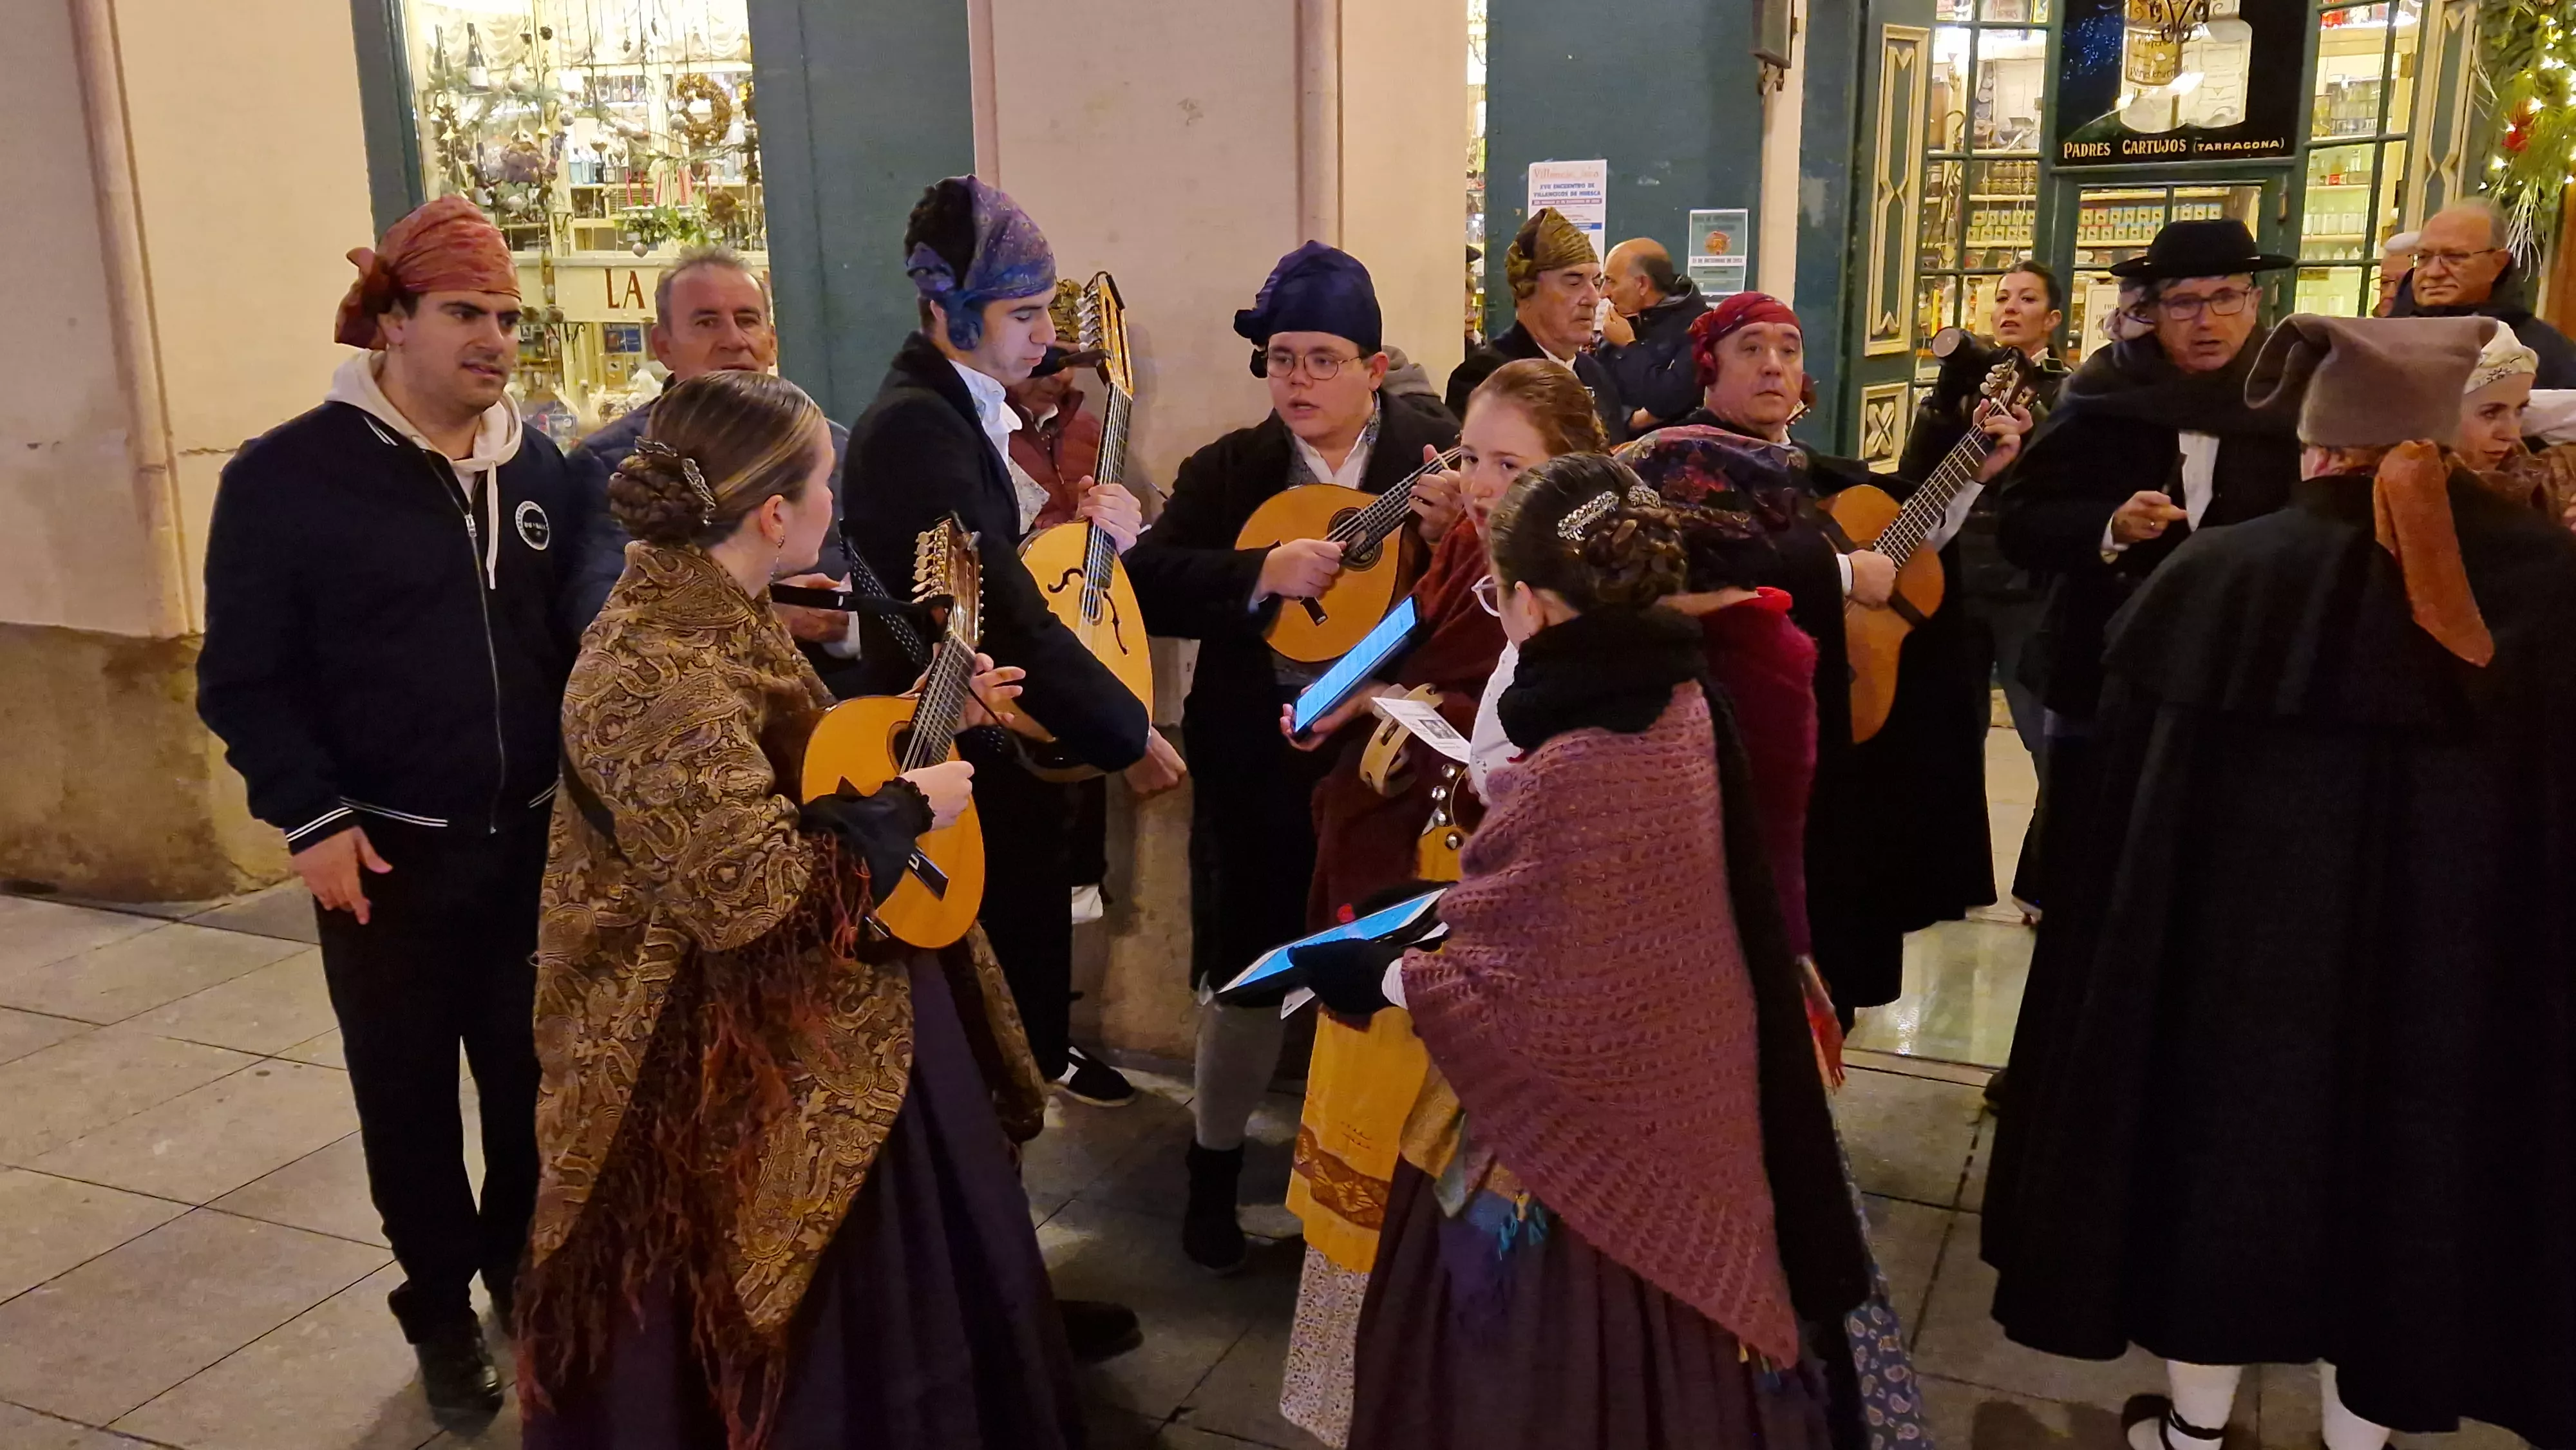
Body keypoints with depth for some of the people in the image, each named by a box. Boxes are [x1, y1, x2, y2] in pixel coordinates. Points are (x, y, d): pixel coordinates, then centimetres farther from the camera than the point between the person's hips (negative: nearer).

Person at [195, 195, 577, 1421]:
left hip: (534, 836, 4)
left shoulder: (537, 465, 6)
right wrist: (310, 817, -14)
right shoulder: (286, 474, -9)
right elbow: (245, 676, -8)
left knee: (534, 1075, 13)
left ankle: (524, 1266, 35)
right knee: (407, 1091, 10)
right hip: (385, 852, -3)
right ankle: (442, 1308, 28)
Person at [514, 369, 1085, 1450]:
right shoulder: (655, 667, -28)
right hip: (738, 1059, -10)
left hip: (820, 1013, 10)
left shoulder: (716, 617, 4)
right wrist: (909, 809, -21)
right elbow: (751, 887, -32)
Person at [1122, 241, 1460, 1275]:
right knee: (1242, 972, 10)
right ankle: (1214, 1171, 31)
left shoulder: (1435, 455, -3)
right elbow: (1143, 583, -16)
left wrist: (1456, 532, -28)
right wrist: (1262, 575, -29)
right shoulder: (1226, 471, -2)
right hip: (1260, 764, 0)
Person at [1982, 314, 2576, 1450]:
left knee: (2226, 1153, 16)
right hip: (2466, 966, 1)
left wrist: (2096, 859, 10)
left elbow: (2118, 780, -5)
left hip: (2238, 950, -1)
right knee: (2409, 1176, 18)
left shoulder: (2209, 574, -12)